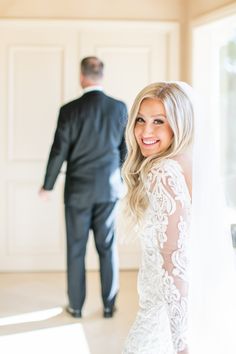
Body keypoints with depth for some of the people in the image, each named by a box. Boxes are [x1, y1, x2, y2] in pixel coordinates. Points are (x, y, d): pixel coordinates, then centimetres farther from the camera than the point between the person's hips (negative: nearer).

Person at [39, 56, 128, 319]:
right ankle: (109, 305, 15)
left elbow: (58, 152, -6)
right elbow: (125, 149, 6)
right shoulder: (119, 108, -2)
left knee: (76, 249, 9)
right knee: (107, 248, 9)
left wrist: (47, 186, 7)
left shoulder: (69, 110, -10)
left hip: (78, 190, -2)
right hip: (109, 189, 2)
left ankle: (76, 305, 17)